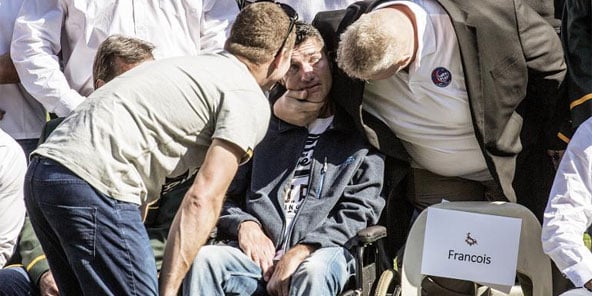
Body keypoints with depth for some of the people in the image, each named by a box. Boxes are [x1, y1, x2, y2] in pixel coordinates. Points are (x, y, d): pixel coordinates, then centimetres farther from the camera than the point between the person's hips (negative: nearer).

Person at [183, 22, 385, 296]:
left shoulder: (360, 139, 14)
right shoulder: (267, 131, 26)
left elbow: (360, 211, 1)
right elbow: (227, 195, 25)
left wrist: (301, 251, -12)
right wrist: (244, 225, 0)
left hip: (321, 253, -3)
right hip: (259, 255, 3)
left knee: (313, 271, -40)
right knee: (204, 259, -29)